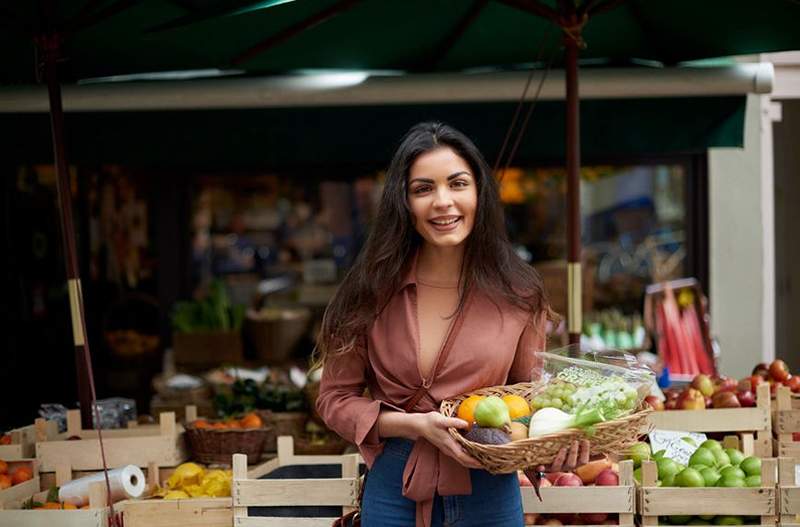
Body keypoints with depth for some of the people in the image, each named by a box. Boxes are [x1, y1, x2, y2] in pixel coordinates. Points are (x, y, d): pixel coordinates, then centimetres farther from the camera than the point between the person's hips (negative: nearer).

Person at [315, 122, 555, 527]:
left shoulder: (517, 295, -4)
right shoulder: (373, 290, -5)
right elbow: (335, 399, -1)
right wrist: (417, 425, -16)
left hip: (488, 493, 0)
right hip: (394, 492, 0)